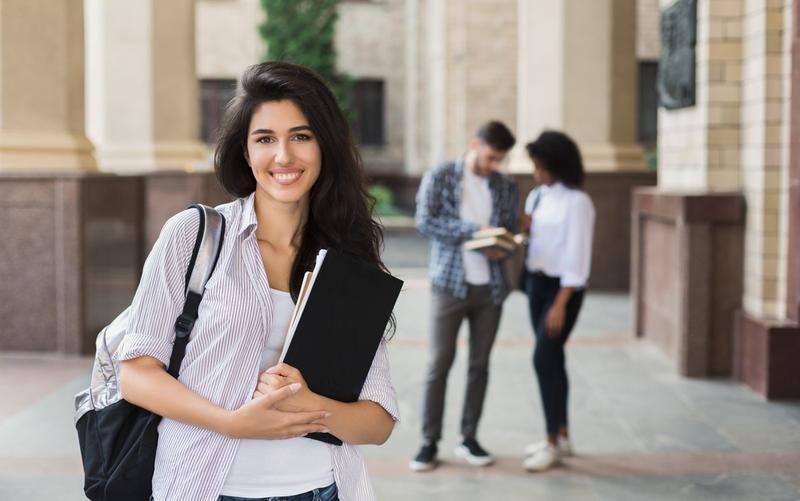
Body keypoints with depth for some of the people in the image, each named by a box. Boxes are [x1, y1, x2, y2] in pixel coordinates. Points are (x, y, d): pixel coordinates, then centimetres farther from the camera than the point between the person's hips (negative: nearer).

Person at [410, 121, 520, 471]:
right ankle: (430, 443, 7)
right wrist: (474, 229, -20)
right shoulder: (439, 177, -2)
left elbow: (511, 231, 11)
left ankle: (469, 439, 18)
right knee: (440, 363, -2)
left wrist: (501, 248, -13)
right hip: (450, 283, -3)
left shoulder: (506, 187, 8)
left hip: (491, 286, 4)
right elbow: (425, 221, -12)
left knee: (480, 364, 8)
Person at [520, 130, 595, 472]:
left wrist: (560, 305, -20)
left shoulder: (576, 202, -14)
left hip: (563, 286, -7)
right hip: (536, 282, 8)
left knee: (544, 358, -10)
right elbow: (524, 236, 10)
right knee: (552, 359, 12)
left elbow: (577, 258, -17)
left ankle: (553, 443, 1)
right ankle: (562, 436, 23)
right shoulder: (536, 197, 9)